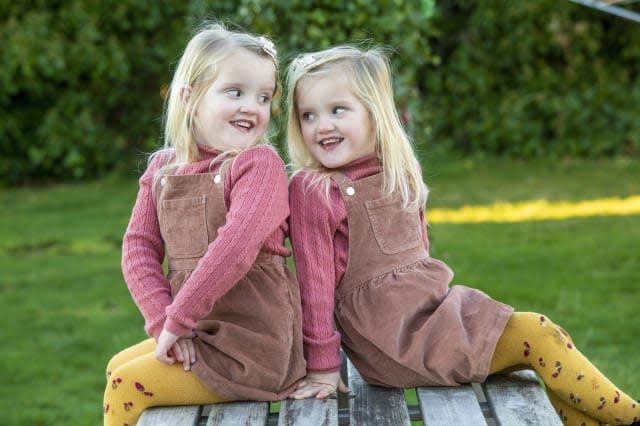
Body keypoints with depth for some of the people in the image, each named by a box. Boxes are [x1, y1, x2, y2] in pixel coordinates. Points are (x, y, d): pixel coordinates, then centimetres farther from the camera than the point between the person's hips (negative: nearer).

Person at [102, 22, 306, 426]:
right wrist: (162, 321, -13)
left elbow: (237, 246, -27)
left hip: (252, 343, -7)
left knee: (127, 386, -7)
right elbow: (139, 246, 1)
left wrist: (177, 320, -23)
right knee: (118, 367, 17)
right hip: (199, 333, 7)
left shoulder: (259, 163, -15)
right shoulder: (163, 167, 6)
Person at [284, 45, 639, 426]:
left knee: (542, 354, 1)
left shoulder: (401, 173, 9)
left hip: (433, 306, 8)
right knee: (536, 336, -14)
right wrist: (323, 367, -9)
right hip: (394, 333, -7)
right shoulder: (312, 191, -12)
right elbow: (315, 282, -11)